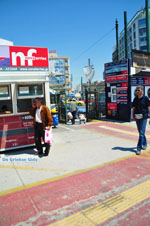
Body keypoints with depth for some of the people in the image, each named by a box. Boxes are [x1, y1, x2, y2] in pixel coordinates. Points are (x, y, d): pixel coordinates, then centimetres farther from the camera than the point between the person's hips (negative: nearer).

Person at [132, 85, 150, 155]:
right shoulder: (135, 99, 8)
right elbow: (133, 108, 12)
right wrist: (133, 116, 4)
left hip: (144, 117, -5)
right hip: (137, 117, 5)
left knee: (141, 133, -8)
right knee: (140, 132, 16)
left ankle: (139, 148, -3)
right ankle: (144, 144, 38)